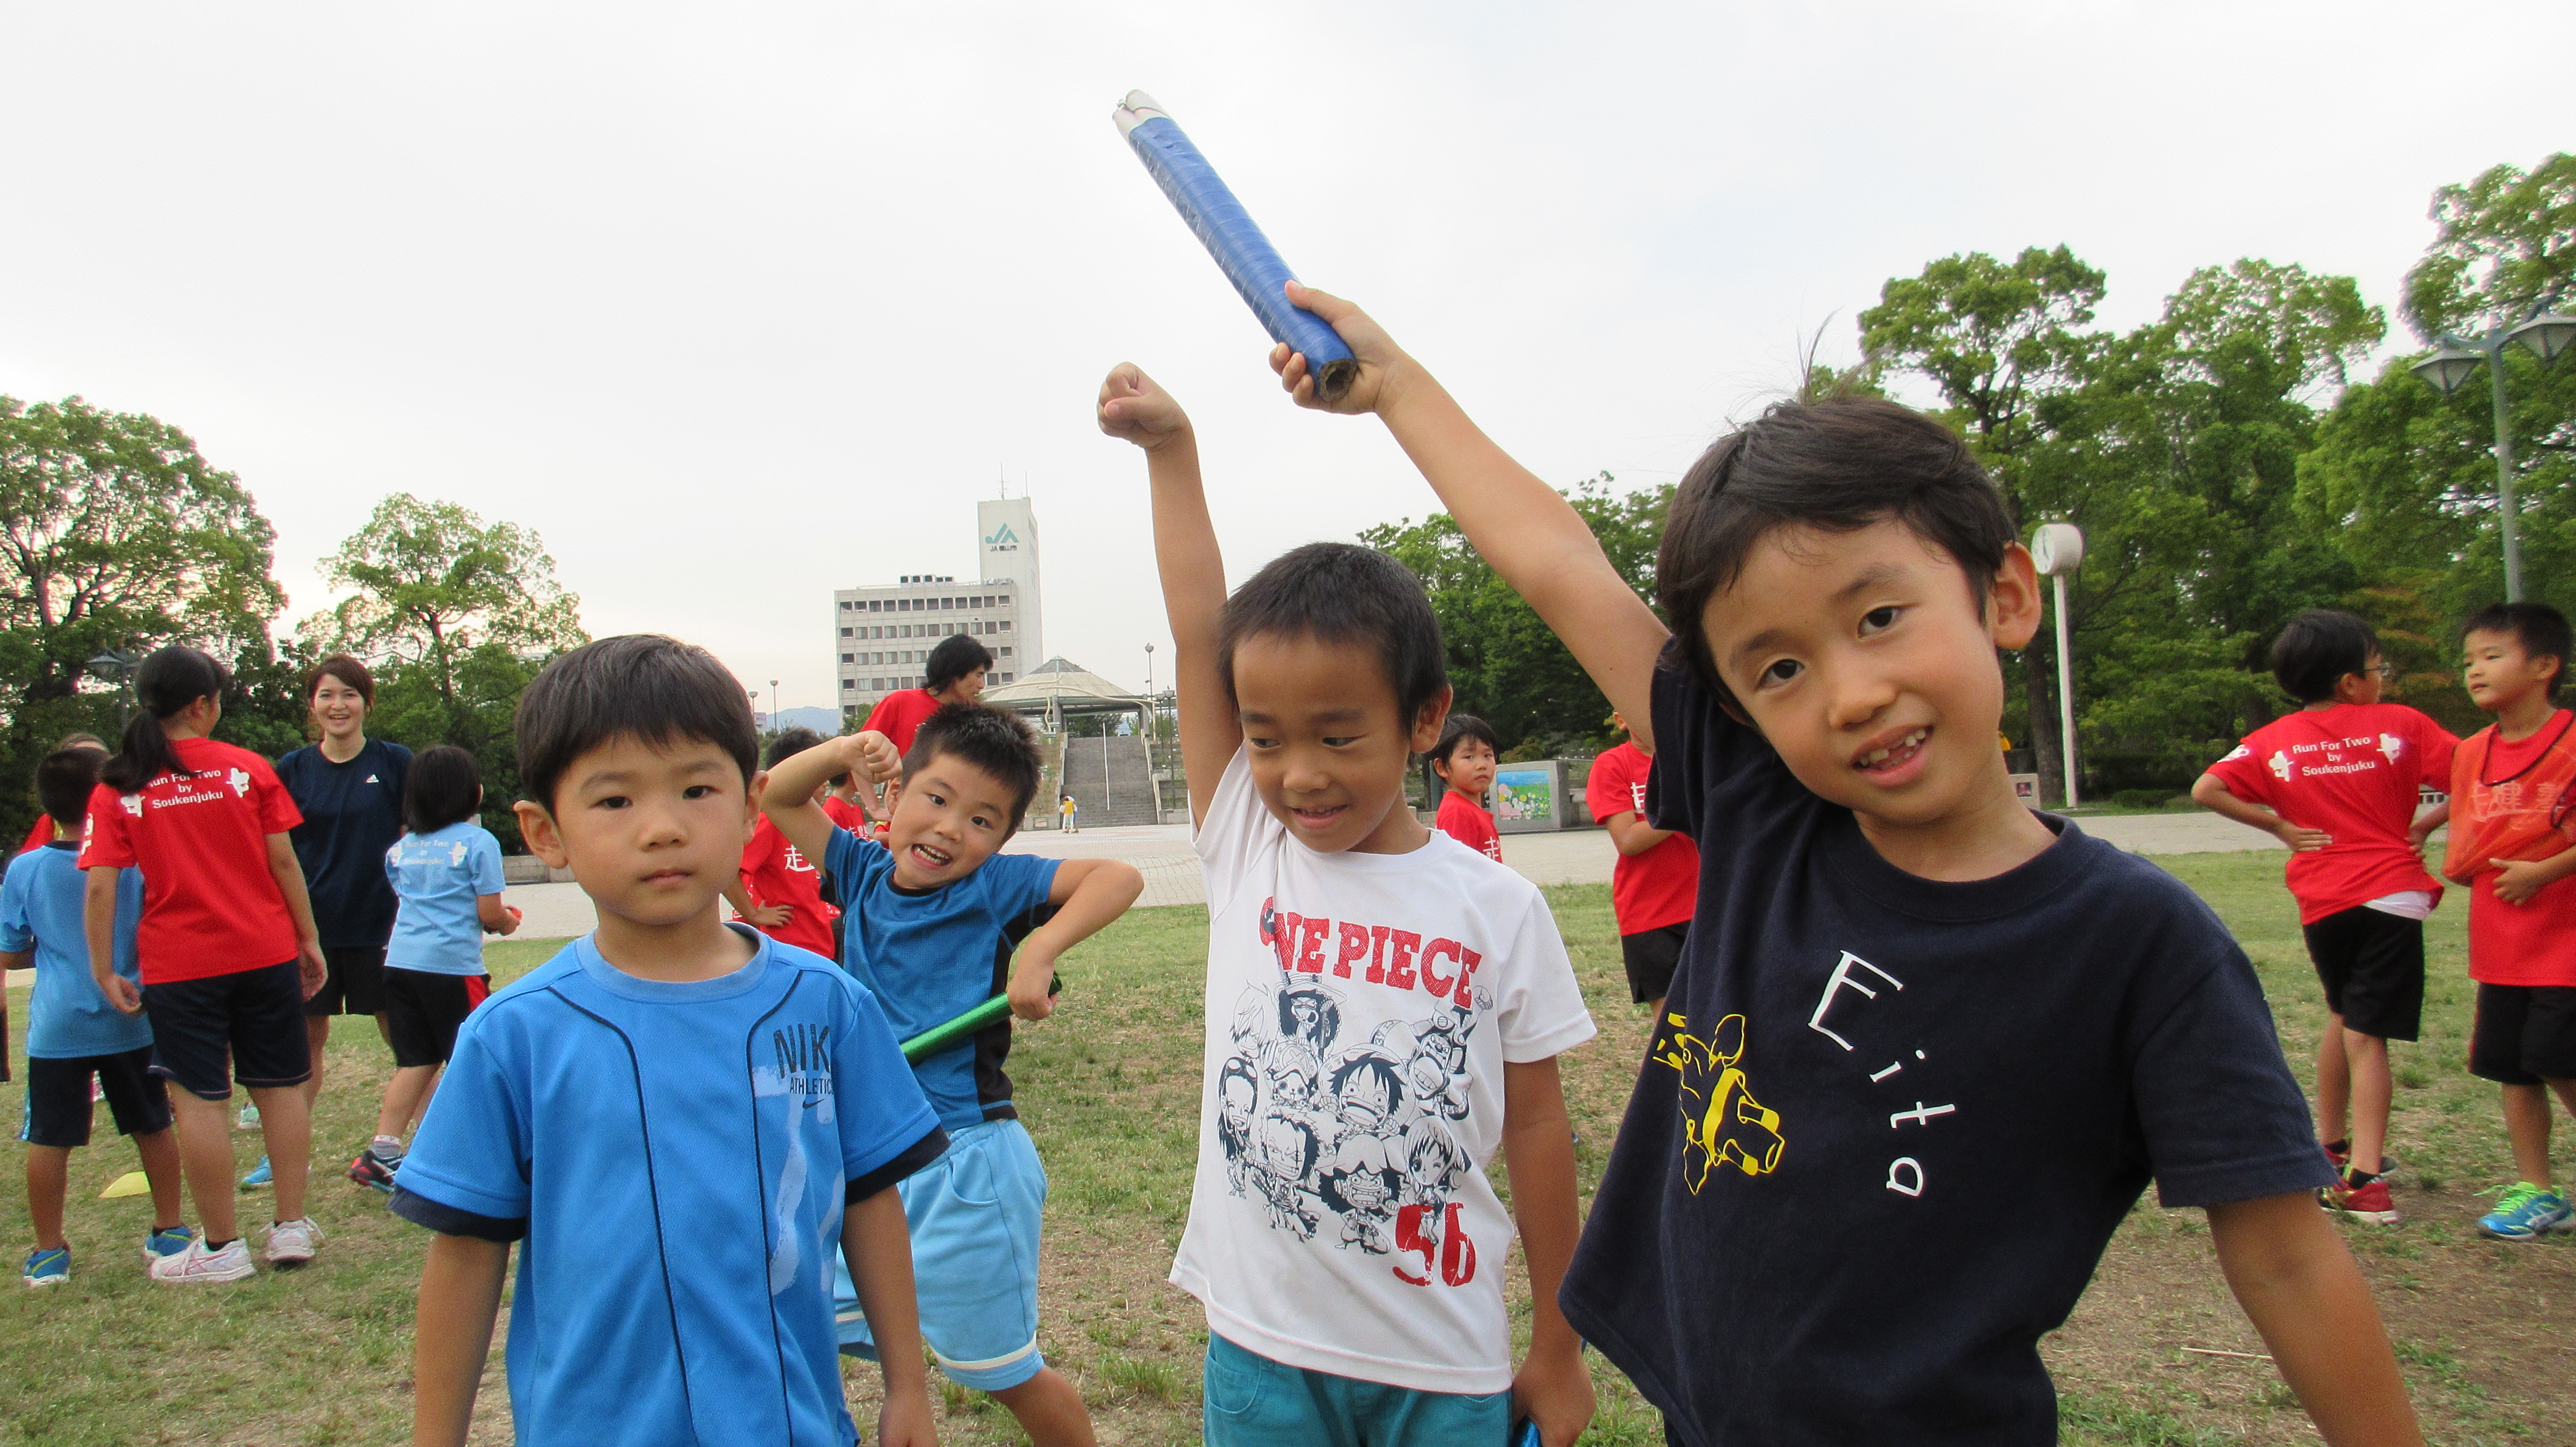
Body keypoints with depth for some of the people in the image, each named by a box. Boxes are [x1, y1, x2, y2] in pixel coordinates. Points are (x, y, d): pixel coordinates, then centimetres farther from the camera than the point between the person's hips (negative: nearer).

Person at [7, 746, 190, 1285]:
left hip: (55, 1028, 0)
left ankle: (48, 1252, 15)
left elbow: (10, 956, 3)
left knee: (48, 1140, 8)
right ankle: (168, 1234, 21)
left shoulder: (25, 870, -4)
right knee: (153, 1128, 12)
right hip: (130, 1023, 0)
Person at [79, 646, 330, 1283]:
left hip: (177, 966, 0)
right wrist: (309, 939, 5)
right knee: (279, 1087, 10)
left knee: (199, 1098, 6)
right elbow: (283, 860, -1)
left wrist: (104, 969, 1)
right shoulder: (248, 768, -2)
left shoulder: (116, 788, -1)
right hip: (266, 953, 1)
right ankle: (291, 1226, 13)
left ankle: (222, 1247, 11)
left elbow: (100, 886, -6)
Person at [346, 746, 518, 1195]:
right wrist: (507, 922, 12)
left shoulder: (403, 845, 11)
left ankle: (383, 1150, 6)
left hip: (401, 961, 6)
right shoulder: (478, 841, -8)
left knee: (416, 1062, 12)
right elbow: (489, 914, -10)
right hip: (453, 967, -6)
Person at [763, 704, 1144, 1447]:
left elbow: (1119, 877, -19)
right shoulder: (863, 872, 3)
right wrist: (841, 752, -6)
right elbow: (777, 797, 11)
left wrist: (1040, 950, -29)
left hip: (962, 1161, -5)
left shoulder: (994, 885, -10)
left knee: (1008, 1373, 10)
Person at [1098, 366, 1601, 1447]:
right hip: (1261, 1345, 2)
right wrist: (1170, 447, -11)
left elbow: (1535, 1126, -1)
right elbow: (1197, 635, -11)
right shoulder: (1244, 851, -6)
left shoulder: (1498, 910, -9)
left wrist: (1558, 1353, 5)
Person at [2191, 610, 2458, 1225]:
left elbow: (2207, 789, -8)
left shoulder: (2273, 741, 2)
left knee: (2344, 1016, 24)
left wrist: (2280, 826, 0)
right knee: (2367, 1033, -4)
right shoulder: (2399, 725, -2)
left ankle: (2330, 1144, 31)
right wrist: (2427, 823, 4)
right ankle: (2363, 1175, -10)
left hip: (2321, 902, 3)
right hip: (2390, 893, -3)